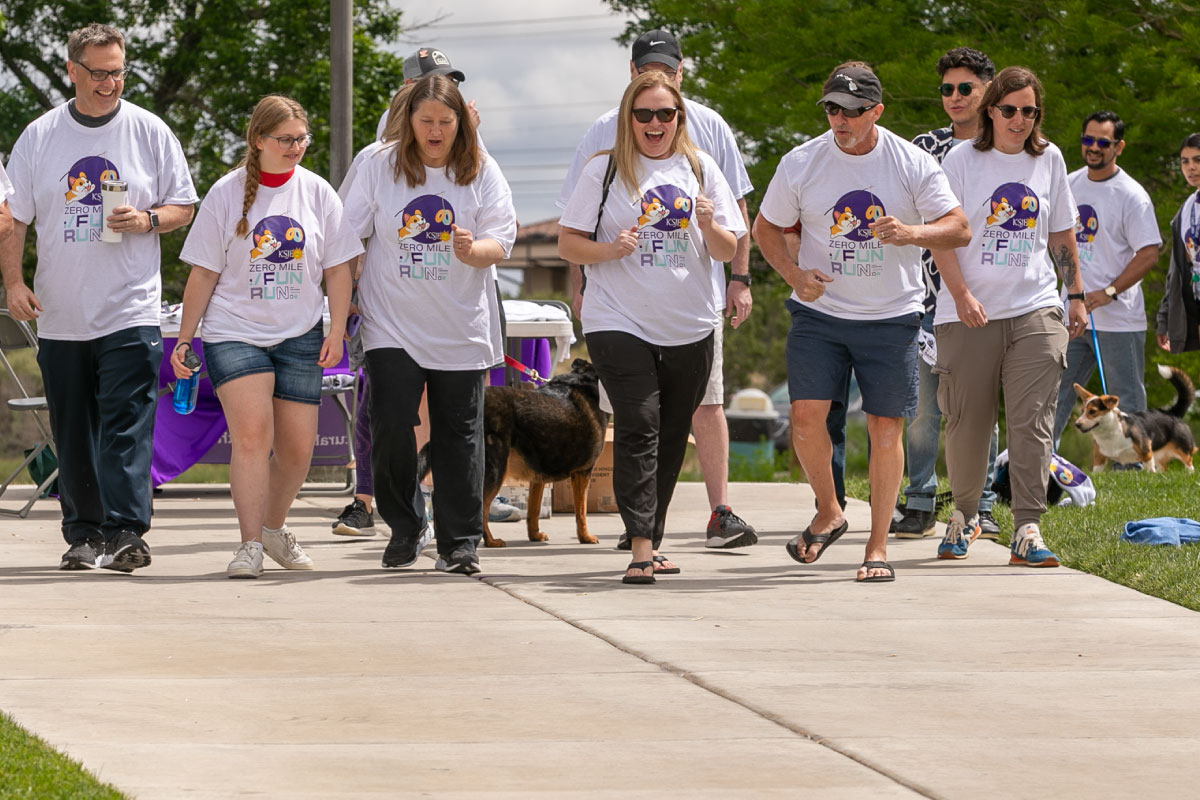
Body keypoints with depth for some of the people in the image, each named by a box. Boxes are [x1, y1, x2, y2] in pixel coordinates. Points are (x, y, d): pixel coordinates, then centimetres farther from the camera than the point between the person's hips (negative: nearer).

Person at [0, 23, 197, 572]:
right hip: (60, 316, 3)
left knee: (127, 424, -13)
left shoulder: (150, 132, 4)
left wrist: (147, 220, -11)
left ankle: (125, 531, -18)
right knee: (72, 433, 7)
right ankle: (84, 535, 16)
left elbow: (184, 207, 9)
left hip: (131, 312, -3)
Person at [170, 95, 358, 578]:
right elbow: (203, 273, 3)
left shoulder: (317, 193, 5)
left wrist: (336, 331, 1)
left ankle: (274, 527, 27)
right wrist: (184, 338, 3)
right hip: (234, 333, -3)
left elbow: (338, 268, 8)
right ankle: (250, 545, -16)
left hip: (299, 337, 3)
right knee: (252, 432, -19)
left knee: (298, 446, 3)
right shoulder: (226, 194, -1)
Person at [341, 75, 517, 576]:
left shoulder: (481, 172, 1)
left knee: (458, 433, 2)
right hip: (392, 323, 0)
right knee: (391, 427, -9)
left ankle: (460, 543, 10)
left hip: (460, 327, 0)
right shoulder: (381, 166, 1)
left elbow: (500, 242, -4)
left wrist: (473, 250, -25)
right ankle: (404, 529, 10)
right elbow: (351, 233, 6)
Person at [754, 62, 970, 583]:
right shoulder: (800, 164, -3)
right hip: (819, 311, 1)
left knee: (886, 426, -2)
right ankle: (828, 513, 12)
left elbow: (959, 228, -3)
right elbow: (766, 228, 8)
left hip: (892, 316, -1)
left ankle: (878, 548, 7)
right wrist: (793, 274, -10)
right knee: (807, 413, -13)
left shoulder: (913, 165, -5)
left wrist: (911, 233, -23)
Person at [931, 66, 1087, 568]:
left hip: (1035, 309, 2)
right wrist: (962, 294, -16)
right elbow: (940, 236, -4)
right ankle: (964, 515, 25)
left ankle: (1027, 529, -12)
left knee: (1032, 421, -10)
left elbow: (1062, 233, 20)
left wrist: (1076, 295, 16)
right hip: (969, 315, -1)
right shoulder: (962, 161, -1)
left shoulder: (1048, 160, 10)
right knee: (966, 423, 4)